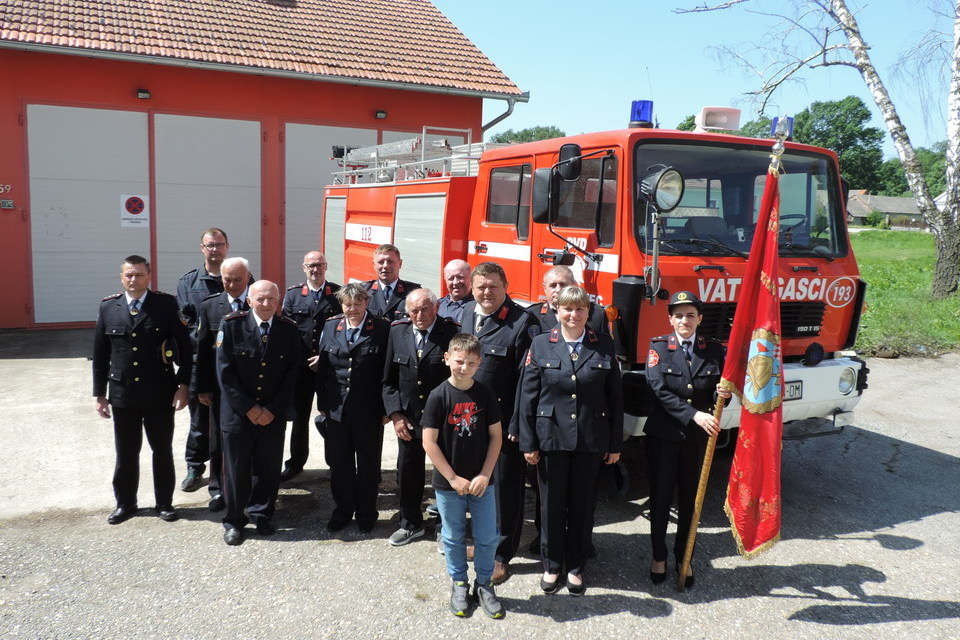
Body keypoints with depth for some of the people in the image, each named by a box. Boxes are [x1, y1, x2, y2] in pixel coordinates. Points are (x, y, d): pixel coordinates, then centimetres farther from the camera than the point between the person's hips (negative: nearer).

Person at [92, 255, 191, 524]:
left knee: (163, 451, 11)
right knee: (126, 454, 13)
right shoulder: (108, 307, 2)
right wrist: (100, 393, 6)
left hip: (160, 394, -2)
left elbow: (184, 347, -5)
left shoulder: (166, 305, -6)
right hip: (122, 394, 2)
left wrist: (183, 385, -9)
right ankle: (125, 503, 30)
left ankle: (164, 502, 26)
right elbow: (100, 354, 6)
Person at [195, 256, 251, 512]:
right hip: (220, 387, 1)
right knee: (219, 440, 12)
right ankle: (219, 490, 27)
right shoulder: (210, 306, 2)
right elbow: (202, 349, 2)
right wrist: (203, 388, -1)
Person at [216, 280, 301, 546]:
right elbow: (225, 372, -7)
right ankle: (234, 521, 22)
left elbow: (291, 373, 0)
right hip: (238, 413, -1)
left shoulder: (289, 330, 0)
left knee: (269, 468, 9)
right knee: (236, 469, 6)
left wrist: (272, 409, -7)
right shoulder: (231, 325, -5)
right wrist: (248, 407, -11)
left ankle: (262, 515, 28)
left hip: (273, 415, 2)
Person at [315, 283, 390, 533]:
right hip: (336, 409, 3)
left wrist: (386, 408, -7)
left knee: (368, 464, 10)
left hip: (368, 410, -3)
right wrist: (322, 404, 4)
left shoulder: (382, 329, -6)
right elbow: (322, 368, 7)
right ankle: (342, 510, 30)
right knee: (338, 462, 13)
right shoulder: (330, 327, 5)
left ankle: (366, 514, 27)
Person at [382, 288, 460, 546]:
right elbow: (389, 380, 6)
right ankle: (411, 524, 38)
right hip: (407, 418, 4)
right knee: (407, 473, 16)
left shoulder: (453, 333, -13)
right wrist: (395, 414, -1)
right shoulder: (397, 331, 1)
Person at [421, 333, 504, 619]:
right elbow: (429, 442, -11)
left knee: (487, 537, 9)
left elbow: (496, 435, 0)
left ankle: (484, 584, 29)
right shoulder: (438, 396, -12)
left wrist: (485, 474, -8)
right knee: (454, 537, 14)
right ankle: (459, 584, 34)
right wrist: (453, 478, -12)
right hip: (448, 483, -2)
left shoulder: (485, 394, -4)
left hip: (482, 481, 2)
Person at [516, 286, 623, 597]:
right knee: (552, 504, 10)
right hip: (551, 439, -1)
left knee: (582, 505, 11)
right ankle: (551, 565, 28)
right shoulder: (541, 344, -1)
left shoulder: (604, 346, 1)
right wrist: (528, 442, -4)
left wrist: (615, 443, 2)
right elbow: (527, 396, -2)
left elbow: (615, 397, 3)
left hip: (591, 440, 1)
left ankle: (575, 567, 28)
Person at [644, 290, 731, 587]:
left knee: (690, 499, 12)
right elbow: (659, 390, -15)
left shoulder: (714, 349, 2)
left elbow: (720, 389, 5)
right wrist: (694, 415, -23)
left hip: (699, 437, 2)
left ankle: (684, 558, 29)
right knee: (660, 497, 8)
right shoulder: (658, 347, -5)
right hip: (663, 434, -2)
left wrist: (725, 393, -19)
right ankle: (658, 556, 26)